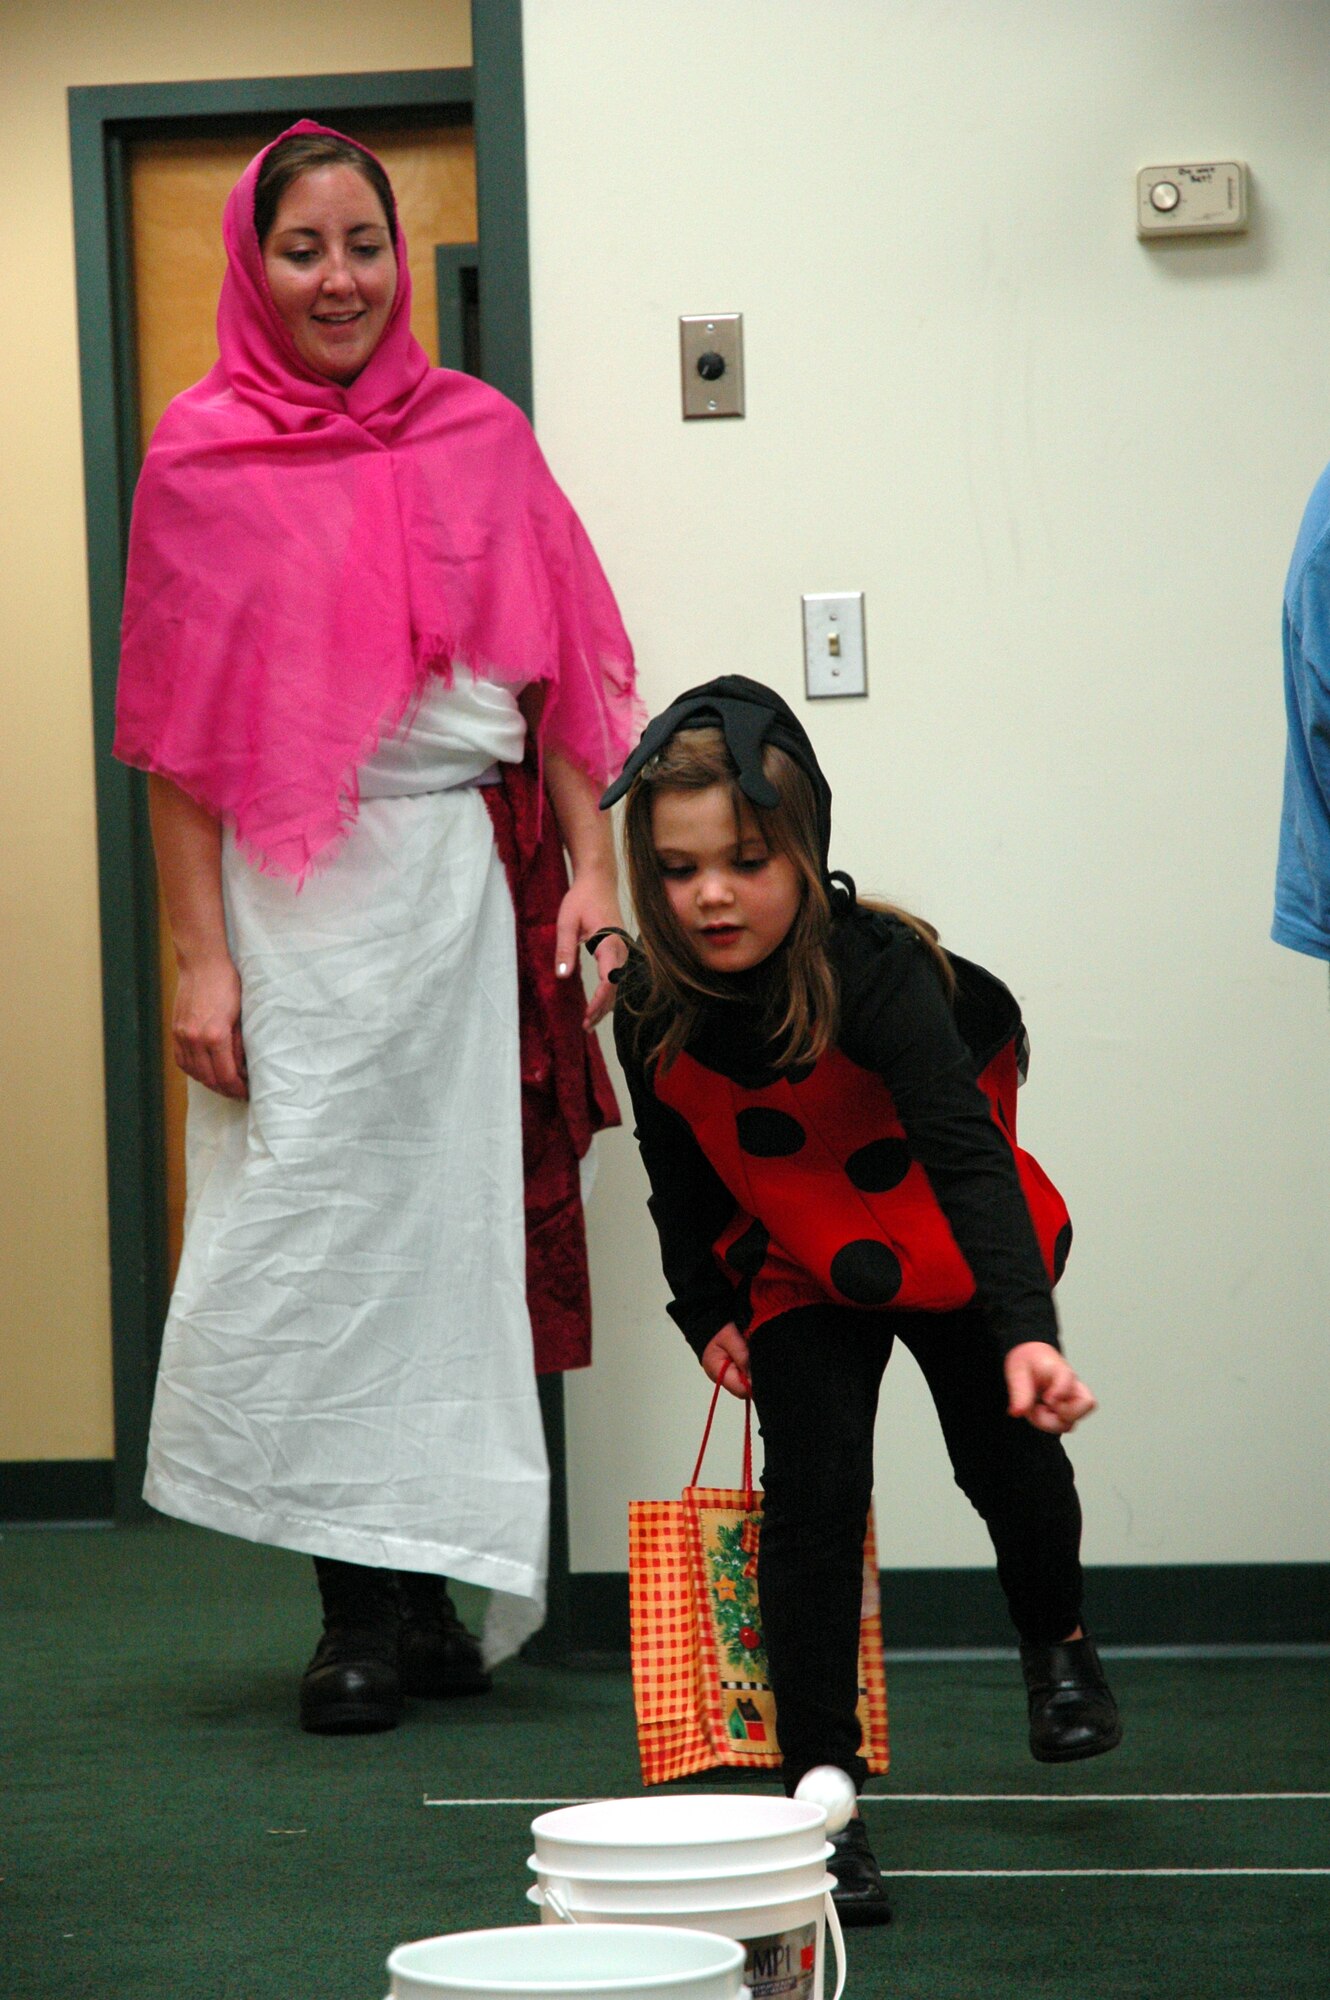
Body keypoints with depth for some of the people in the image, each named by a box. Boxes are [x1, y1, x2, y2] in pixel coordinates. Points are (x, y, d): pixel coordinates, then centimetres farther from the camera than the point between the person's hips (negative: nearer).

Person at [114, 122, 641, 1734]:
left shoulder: (479, 435, 8)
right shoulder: (201, 456, 2)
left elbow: (560, 674, 9)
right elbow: (180, 733, 0)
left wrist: (593, 869, 0)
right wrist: (199, 954, -6)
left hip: (468, 876, 2)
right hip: (298, 889, -2)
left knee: (452, 1222, 4)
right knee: (311, 1227, -3)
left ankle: (423, 1598, 14)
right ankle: (368, 1608, 7)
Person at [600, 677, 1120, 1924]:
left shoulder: (876, 972, -35)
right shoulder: (654, 1011, -21)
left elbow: (967, 1156, -45)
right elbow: (679, 1176, 0)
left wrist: (1025, 1331, -56)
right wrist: (705, 1313, 0)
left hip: (953, 1257, -2)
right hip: (799, 1273, 2)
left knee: (1003, 1458, 3)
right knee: (809, 1501, -10)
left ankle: (1056, 1646, 38)